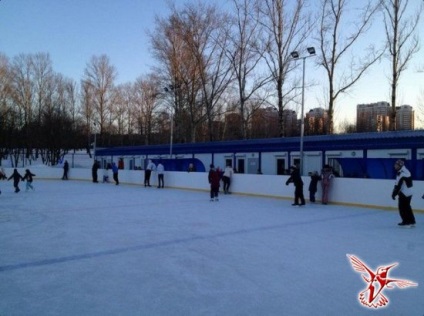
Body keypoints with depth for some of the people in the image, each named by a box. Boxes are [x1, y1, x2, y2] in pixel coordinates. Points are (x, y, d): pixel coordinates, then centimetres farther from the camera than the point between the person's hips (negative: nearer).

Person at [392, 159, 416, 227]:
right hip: (409, 193, 10)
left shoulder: (401, 173, -19)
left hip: (404, 193, -10)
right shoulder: (406, 171, 14)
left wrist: (394, 193, -16)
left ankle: (406, 222, 2)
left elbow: (398, 185, -21)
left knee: (402, 207, -1)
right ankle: (411, 221, 21)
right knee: (407, 207, 16)